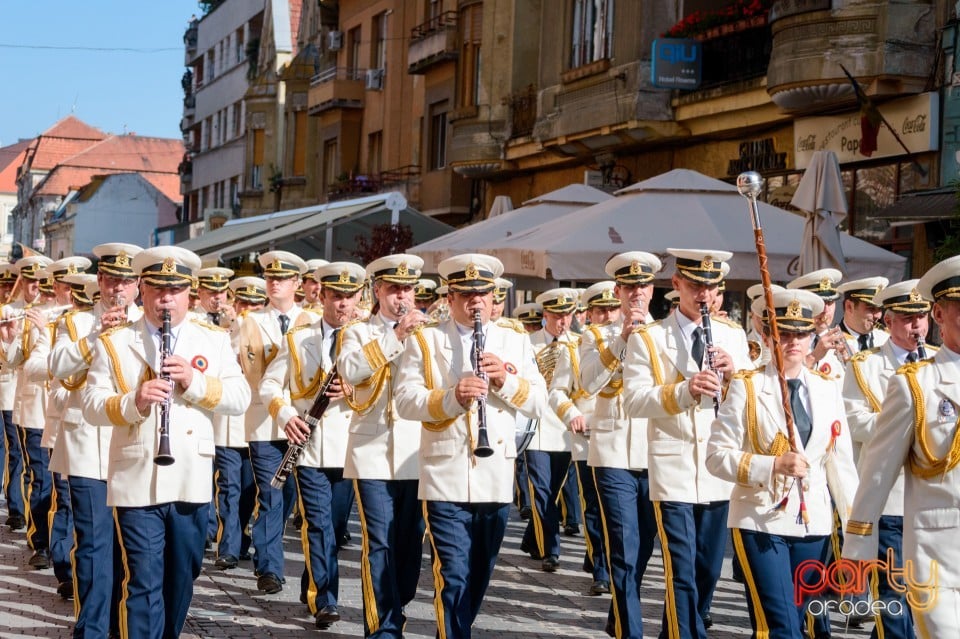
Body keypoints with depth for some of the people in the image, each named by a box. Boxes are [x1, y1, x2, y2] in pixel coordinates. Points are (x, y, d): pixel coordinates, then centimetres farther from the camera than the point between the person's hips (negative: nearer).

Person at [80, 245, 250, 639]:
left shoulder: (214, 340, 7)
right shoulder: (113, 343, 2)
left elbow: (240, 399, -1)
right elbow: (93, 406, -4)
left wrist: (196, 382, -17)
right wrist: (133, 402, -23)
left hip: (192, 481, 3)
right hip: (137, 483, -3)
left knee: (182, 579, 14)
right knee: (143, 582, -4)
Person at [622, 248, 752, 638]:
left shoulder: (733, 336, 11)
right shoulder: (648, 338, -1)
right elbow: (633, 401, -12)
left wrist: (733, 374, -13)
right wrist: (684, 391, -27)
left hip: (719, 473, 4)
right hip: (674, 474, -4)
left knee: (708, 572, 12)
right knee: (682, 574, -8)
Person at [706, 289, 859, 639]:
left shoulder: (828, 389, 6)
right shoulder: (746, 387, -6)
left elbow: (841, 460, 9)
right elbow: (717, 456, -10)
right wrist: (773, 466, -22)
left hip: (814, 525, 5)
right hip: (762, 523, -4)